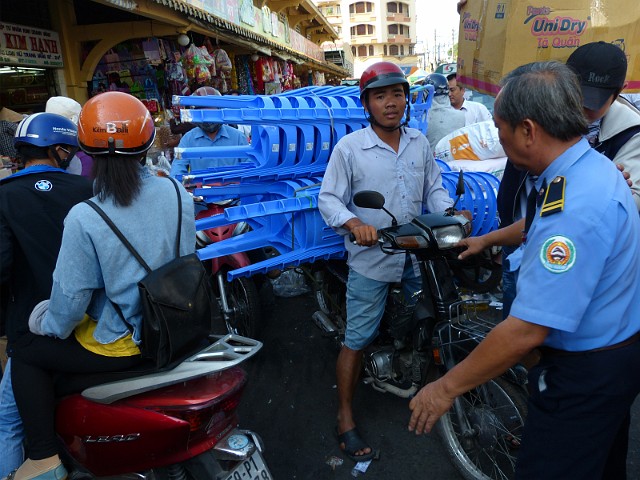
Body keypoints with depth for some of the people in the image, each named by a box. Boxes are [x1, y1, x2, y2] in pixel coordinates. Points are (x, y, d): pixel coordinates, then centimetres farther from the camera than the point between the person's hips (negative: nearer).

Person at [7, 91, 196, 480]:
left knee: (26, 353, 19)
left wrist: (51, 326, 5)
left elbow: (71, 295, -17)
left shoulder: (84, 218, -24)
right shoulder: (178, 193, -9)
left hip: (121, 343, -6)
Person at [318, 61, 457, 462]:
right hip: (370, 259, -4)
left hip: (416, 256, 5)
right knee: (357, 340, 2)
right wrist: (355, 224, -27)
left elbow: (433, 188, 10)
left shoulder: (420, 143, 4)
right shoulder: (349, 147, -10)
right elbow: (328, 199, -9)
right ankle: (345, 418, 17)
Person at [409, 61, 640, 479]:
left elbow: (527, 331, -34)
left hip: (585, 374, -9)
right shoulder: (591, 165, -1)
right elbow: (543, 224, 20)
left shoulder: (574, 207, -35)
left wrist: (447, 388, -23)